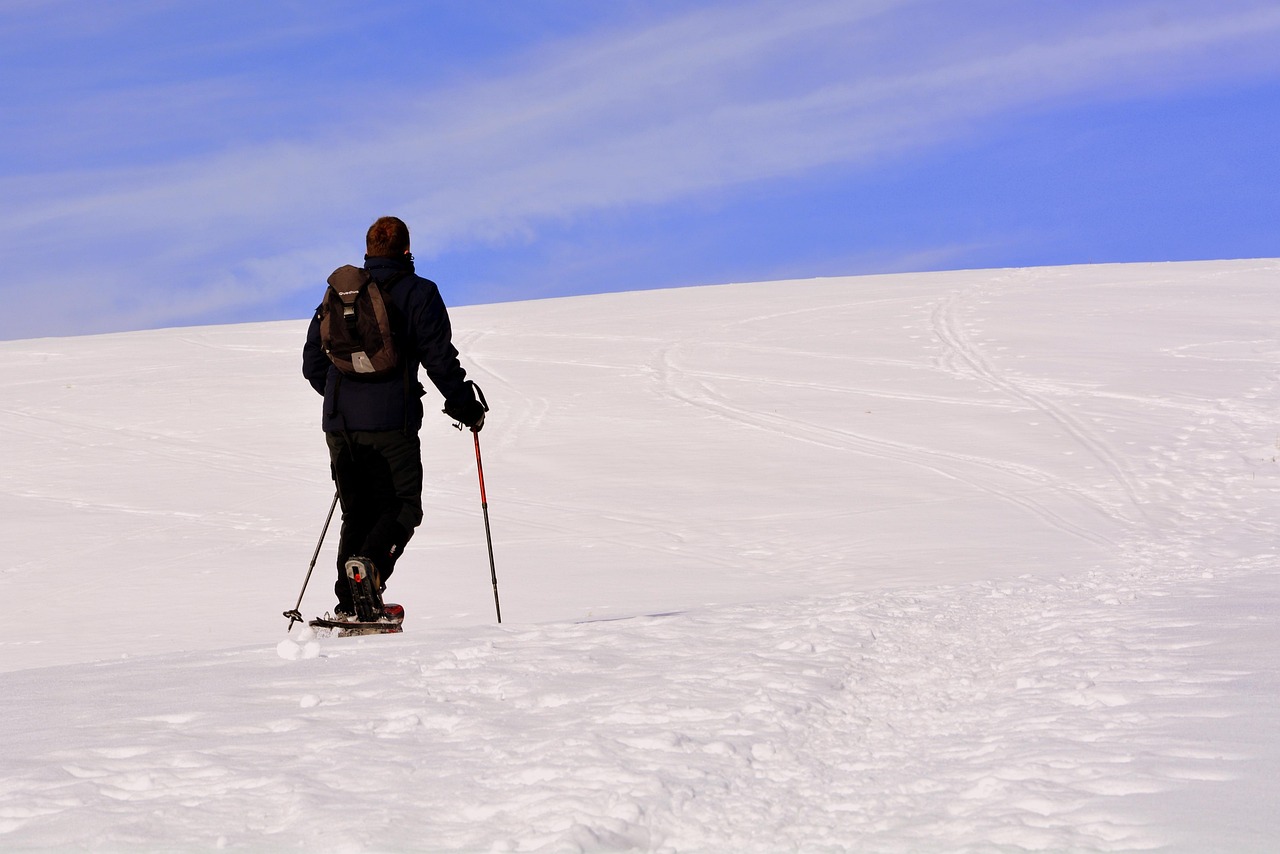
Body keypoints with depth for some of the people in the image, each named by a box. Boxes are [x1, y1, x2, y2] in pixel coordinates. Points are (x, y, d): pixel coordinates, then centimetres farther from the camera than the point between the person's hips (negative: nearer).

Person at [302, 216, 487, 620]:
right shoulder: (418, 293, 0)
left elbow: (313, 365, 16)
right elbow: (440, 359, -5)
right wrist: (467, 408, 7)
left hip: (339, 424, 5)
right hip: (390, 424, -5)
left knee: (357, 512, 13)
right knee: (403, 507, 3)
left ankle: (350, 604, 4)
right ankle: (370, 562, -26)